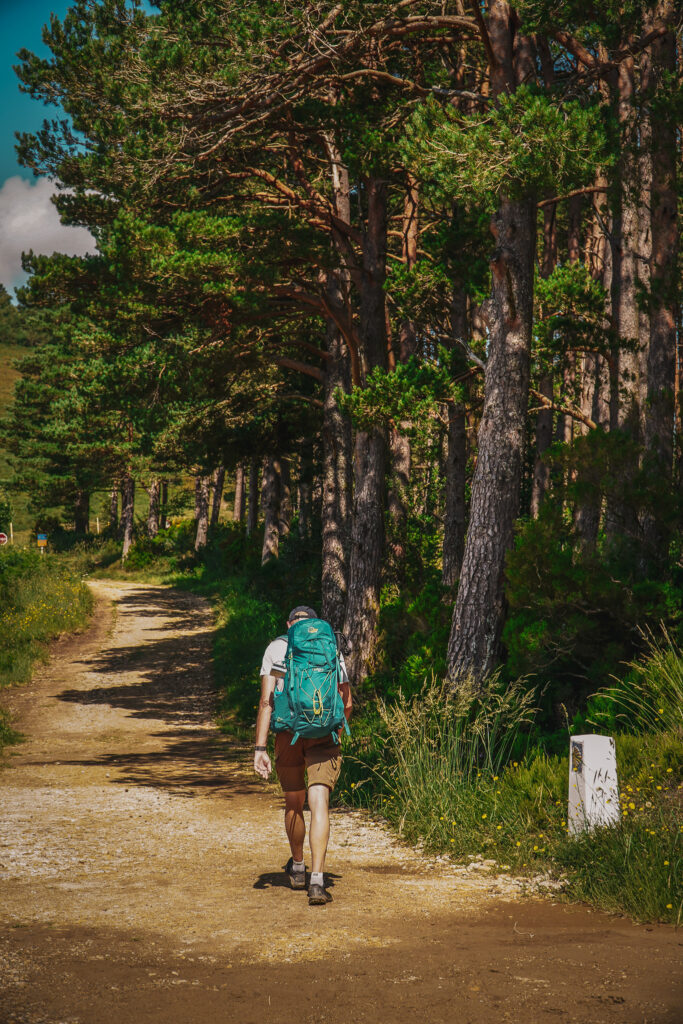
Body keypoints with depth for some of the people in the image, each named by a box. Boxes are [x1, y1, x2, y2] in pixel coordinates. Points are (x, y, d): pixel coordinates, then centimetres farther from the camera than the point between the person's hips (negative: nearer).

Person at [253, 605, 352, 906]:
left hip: (288, 734, 0)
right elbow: (346, 704, 13)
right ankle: (317, 880, -20)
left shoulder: (275, 649, 7)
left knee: (293, 803, 19)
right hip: (323, 733, 0)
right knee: (319, 804, -7)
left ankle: (297, 868, 39)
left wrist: (259, 749, -4)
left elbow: (266, 701, -3)